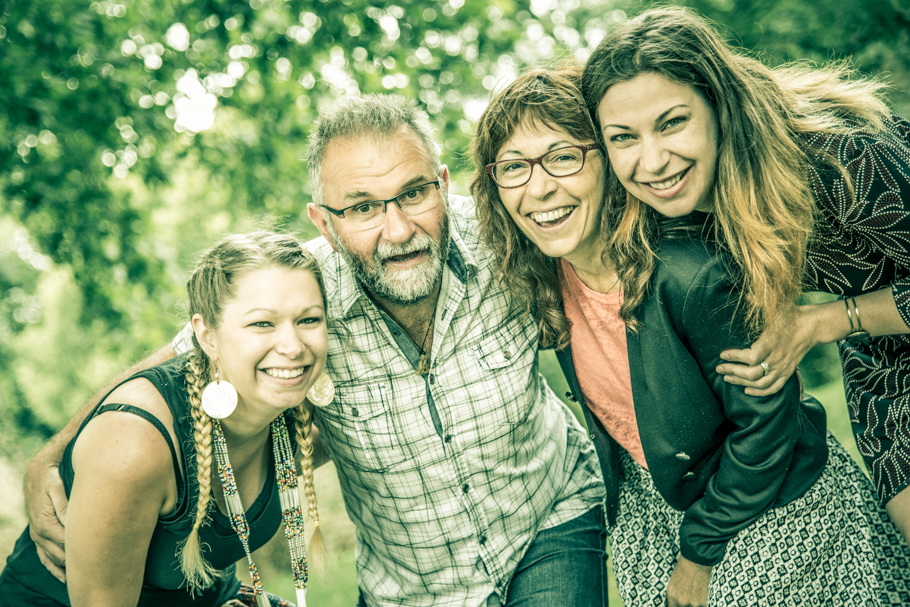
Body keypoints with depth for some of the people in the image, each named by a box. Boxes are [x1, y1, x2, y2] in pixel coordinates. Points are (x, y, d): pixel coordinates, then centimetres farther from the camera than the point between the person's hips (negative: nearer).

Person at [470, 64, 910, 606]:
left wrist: (700, 552, -14)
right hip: (649, 507, 6)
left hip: (770, 513, -5)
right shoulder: (540, 281, -11)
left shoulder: (688, 273, -31)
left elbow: (767, 420, -23)